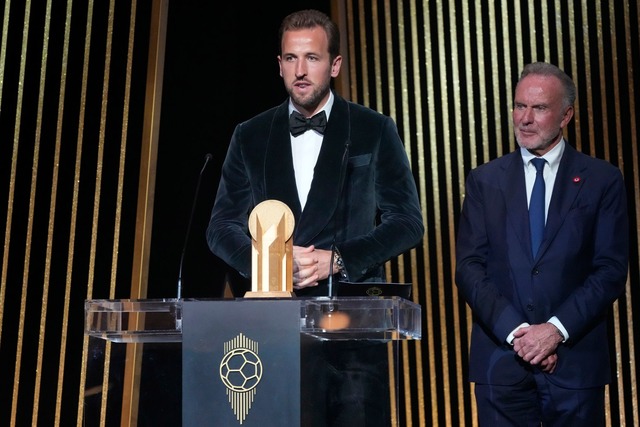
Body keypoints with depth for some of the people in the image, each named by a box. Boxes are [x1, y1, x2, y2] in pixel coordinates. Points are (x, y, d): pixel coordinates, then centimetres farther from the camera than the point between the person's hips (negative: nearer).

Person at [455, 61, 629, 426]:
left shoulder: (603, 180, 3)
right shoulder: (485, 180, 6)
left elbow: (612, 270, -3)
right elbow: (469, 267, 0)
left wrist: (556, 329, -12)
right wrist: (515, 331, -11)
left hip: (575, 359, -1)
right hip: (500, 359, 1)